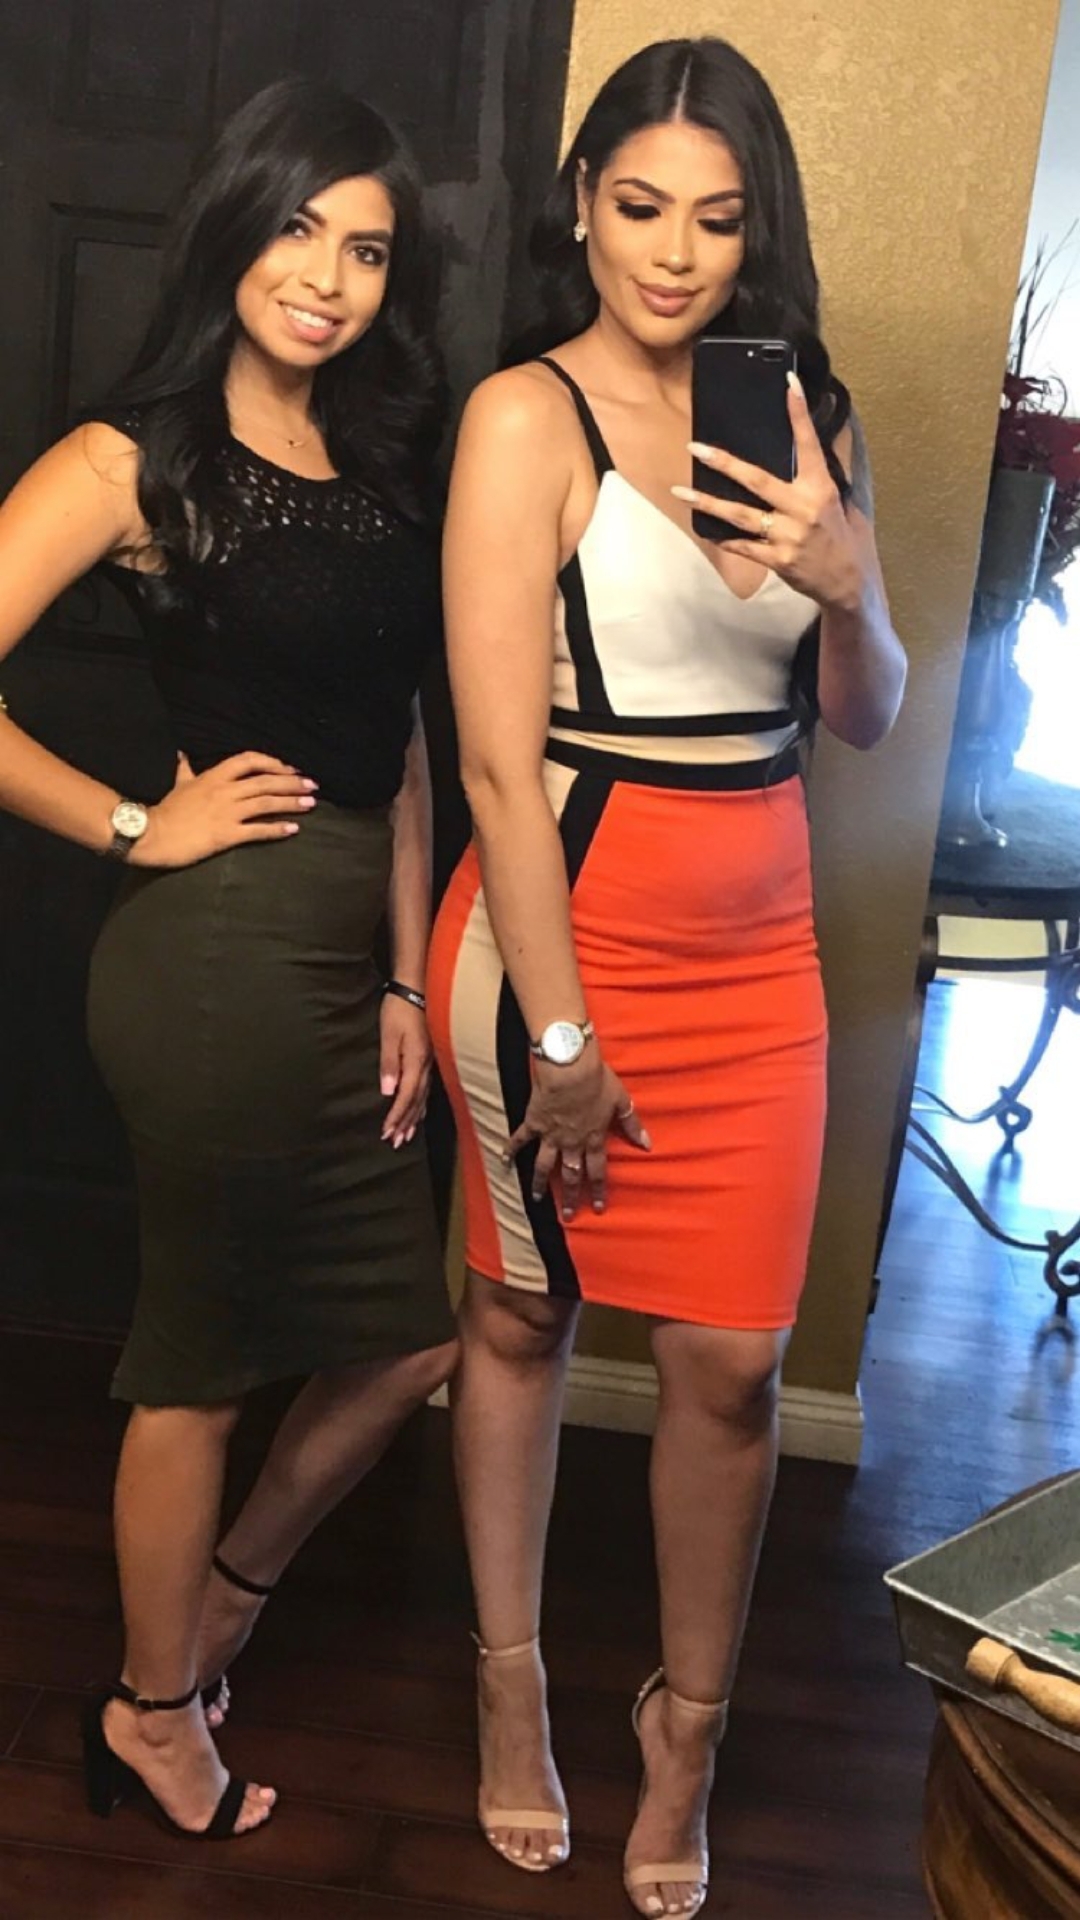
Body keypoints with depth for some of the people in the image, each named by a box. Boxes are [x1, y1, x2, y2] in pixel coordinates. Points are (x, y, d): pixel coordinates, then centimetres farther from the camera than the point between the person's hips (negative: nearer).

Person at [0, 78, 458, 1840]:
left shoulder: (381, 467, 12)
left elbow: (399, 746, 11)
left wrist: (405, 982, 7)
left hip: (353, 956, 7)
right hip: (220, 953, -7)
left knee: (410, 1334, 16)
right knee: (204, 1359, 8)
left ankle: (217, 1604, 40)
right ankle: (153, 1710, 32)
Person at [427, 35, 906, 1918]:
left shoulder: (801, 416, 7)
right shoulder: (526, 417, -10)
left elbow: (866, 715, 9)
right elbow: (500, 757, -14)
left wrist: (847, 586, -13)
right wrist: (557, 1038, -14)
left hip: (757, 942, 4)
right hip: (565, 920, -4)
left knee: (731, 1361, 7)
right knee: (520, 1312, 13)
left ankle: (691, 1723, 30)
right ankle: (511, 1681, 35)